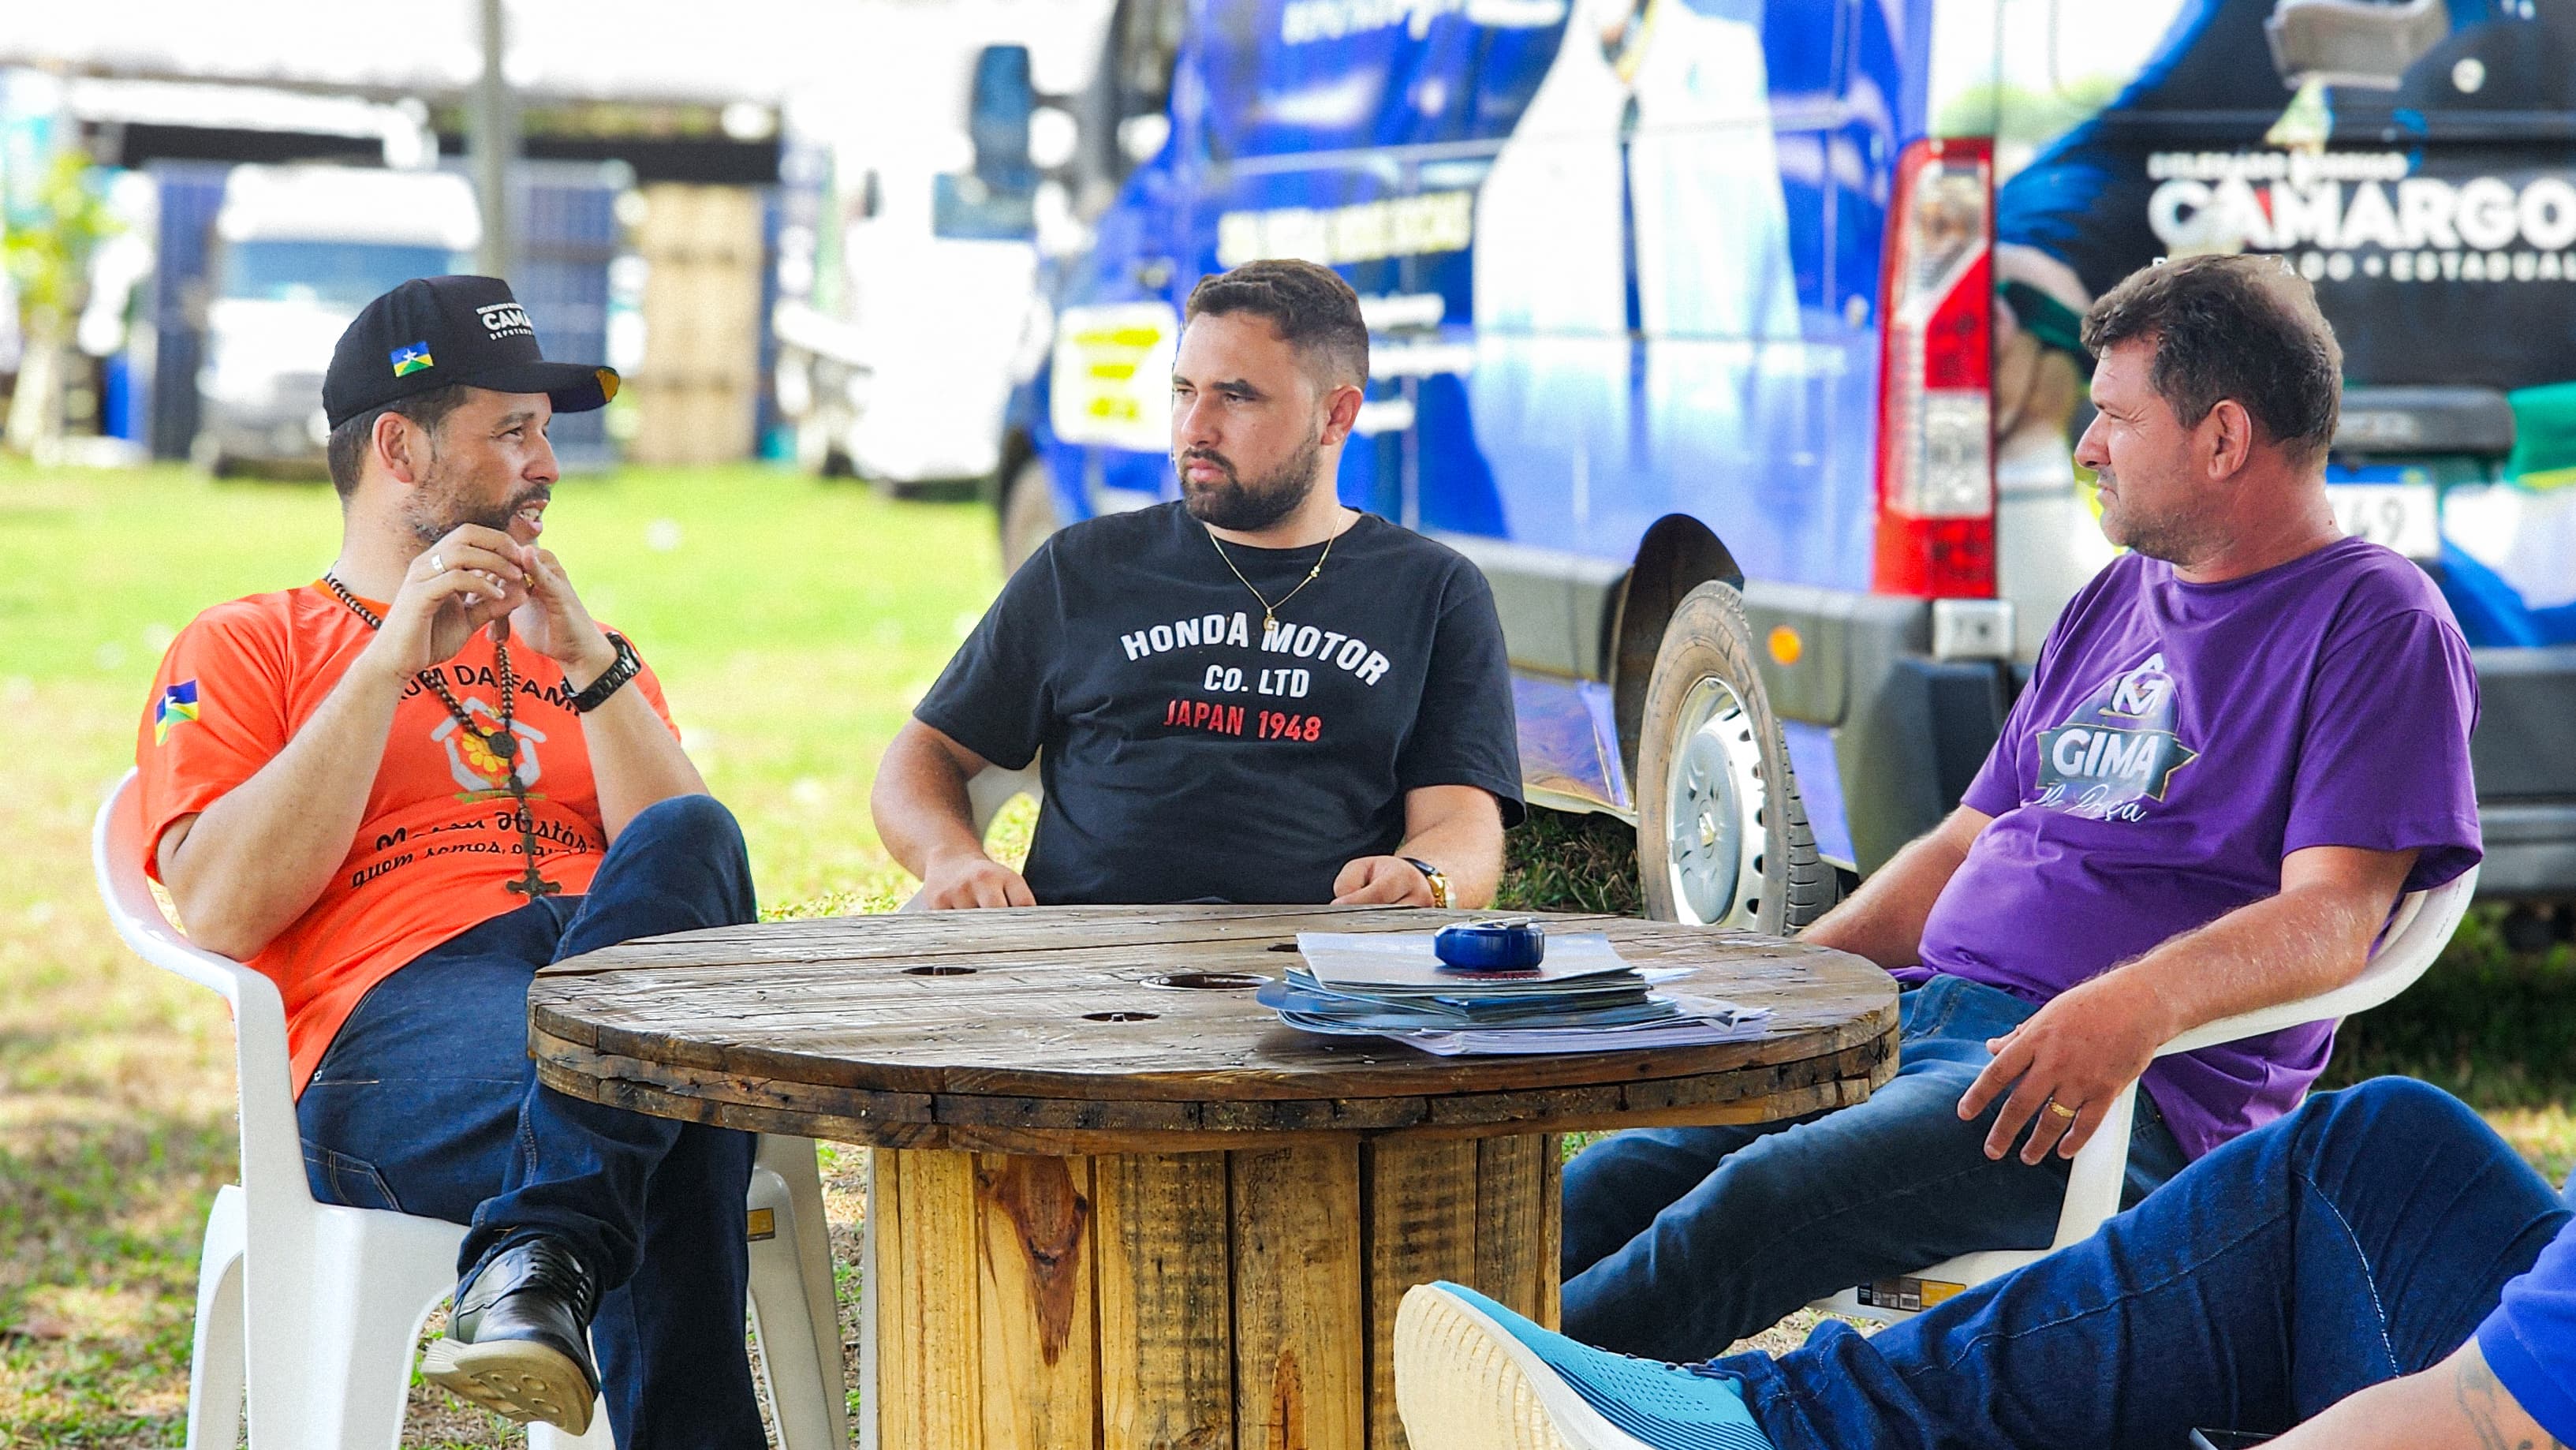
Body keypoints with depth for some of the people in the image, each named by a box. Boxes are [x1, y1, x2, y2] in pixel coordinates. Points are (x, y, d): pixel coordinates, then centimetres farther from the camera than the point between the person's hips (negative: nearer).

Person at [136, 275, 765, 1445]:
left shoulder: (582, 653, 32)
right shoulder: (243, 647, 19)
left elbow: (689, 881, 14)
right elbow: (221, 911, -1)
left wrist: (588, 665, 2)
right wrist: (391, 663, -3)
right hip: (392, 1020, -4)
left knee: (688, 839, -33)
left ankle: (536, 1264, -41)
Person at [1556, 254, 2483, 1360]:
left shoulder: (2377, 625, -3)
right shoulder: (2116, 601, 22)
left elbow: (2332, 920, -15)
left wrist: (2137, 1002, -34)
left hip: (2146, 1097, -8)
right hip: (1913, 1018, 8)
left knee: (1766, 1195, -30)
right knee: (1598, 1192, -12)